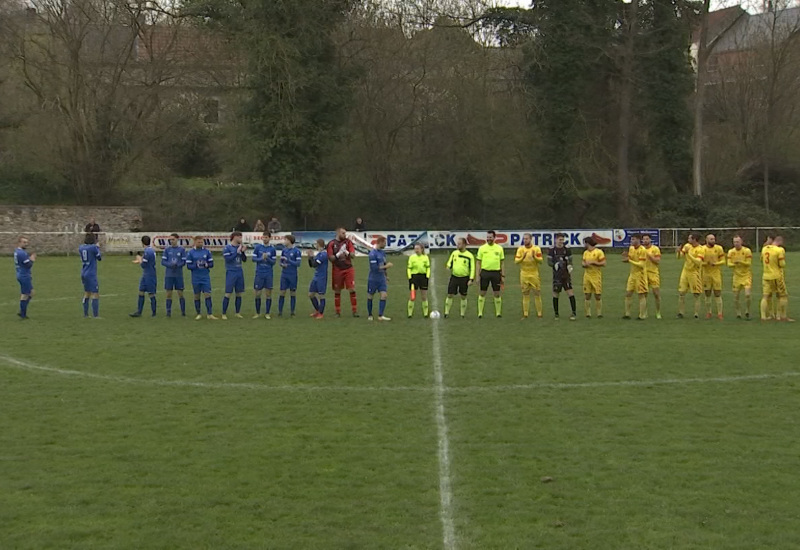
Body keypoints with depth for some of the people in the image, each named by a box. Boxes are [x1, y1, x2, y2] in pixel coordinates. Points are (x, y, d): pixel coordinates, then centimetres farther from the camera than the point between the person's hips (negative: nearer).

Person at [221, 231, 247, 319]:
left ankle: (238, 313, 16)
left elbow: (244, 259, 11)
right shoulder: (227, 248, -8)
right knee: (228, 294, -5)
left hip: (239, 272, 6)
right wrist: (237, 252, -18)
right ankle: (224, 314, 1)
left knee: (239, 294, 7)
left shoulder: (240, 247, 9)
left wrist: (243, 252, -7)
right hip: (231, 272, -6)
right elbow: (228, 259, -19)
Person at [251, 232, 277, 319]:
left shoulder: (272, 249, 3)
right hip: (259, 273, 0)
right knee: (257, 294, 3)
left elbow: (274, 262, 1)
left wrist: (267, 258, -17)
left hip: (269, 274, 0)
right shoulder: (257, 247, 2)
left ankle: (267, 313, 7)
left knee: (268, 294, 0)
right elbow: (253, 259, 0)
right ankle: (257, 313, 14)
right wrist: (261, 258, -16)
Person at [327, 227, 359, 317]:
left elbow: (353, 255, -3)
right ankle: (338, 312, 14)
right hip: (337, 270, -1)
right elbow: (330, 258, -6)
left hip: (348, 269, 1)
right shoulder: (331, 244, -1)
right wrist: (338, 254, -20)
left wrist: (346, 252, -21)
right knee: (337, 291, 5)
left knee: (352, 289, -6)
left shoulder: (348, 242, 4)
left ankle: (355, 311, -2)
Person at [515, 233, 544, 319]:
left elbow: (541, 261, -8)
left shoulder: (536, 248, -3)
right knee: (525, 295, 4)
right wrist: (523, 257, -23)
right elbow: (516, 261, -5)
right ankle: (525, 314, 8)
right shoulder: (520, 249, 2)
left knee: (537, 294, 0)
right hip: (524, 275, 2)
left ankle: (539, 314, 5)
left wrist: (534, 257, -26)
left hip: (534, 275, -1)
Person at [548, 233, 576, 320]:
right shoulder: (552, 250, 2)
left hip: (566, 275, 0)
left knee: (571, 293, -9)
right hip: (557, 276, 0)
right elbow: (549, 262, 0)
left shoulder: (567, 249, 5)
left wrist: (570, 267, -4)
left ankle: (574, 313, -7)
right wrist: (555, 264, -17)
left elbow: (570, 261, 11)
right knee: (555, 294, 4)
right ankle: (556, 314, 15)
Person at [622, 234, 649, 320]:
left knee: (641, 295, -3)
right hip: (632, 274, 8)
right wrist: (625, 257, -7)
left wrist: (629, 261, -23)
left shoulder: (642, 250, -16)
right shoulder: (631, 248, 8)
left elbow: (641, 264, -21)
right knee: (628, 294, 7)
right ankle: (627, 314, 14)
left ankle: (642, 316, 2)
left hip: (640, 275, -8)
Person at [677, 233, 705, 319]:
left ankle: (697, 314, 3)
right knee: (681, 292, 4)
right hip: (685, 272, 6)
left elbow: (698, 262, -24)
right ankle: (681, 312, 12)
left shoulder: (700, 249, -13)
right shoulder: (687, 246, 4)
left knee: (696, 295, -2)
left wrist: (688, 254, -27)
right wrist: (679, 252, -17)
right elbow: (680, 256, 6)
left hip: (694, 273, -5)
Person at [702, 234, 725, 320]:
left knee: (718, 294, -2)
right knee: (707, 294, 7)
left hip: (716, 274, -1)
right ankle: (708, 313, 17)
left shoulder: (718, 248, 0)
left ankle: (719, 313, 2)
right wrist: (706, 263, -19)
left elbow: (723, 261, 1)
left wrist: (715, 263, -17)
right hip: (706, 274, 1)